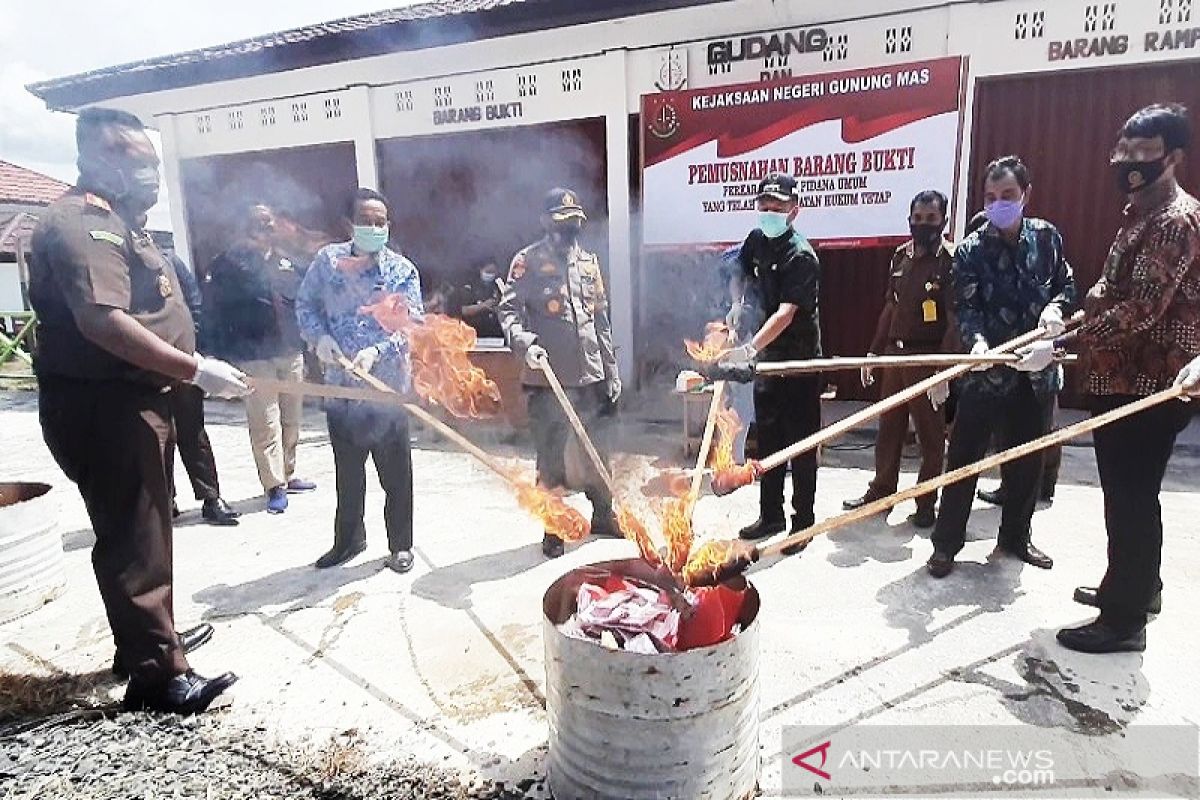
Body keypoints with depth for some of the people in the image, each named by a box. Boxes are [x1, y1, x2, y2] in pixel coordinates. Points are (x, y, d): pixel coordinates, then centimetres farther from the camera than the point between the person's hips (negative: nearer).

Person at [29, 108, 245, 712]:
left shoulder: (114, 222, 18)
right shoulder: (81, 222, -16)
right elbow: (102, 321, -29)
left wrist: (189, 368, 22)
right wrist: (194, 369, -28)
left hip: (130, 402, 11)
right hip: (103, 409, -11)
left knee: (143, 530, 20)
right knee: (132, 538, -4)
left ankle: (148, 636, 36)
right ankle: (157, 675, 5)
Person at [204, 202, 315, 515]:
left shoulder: (285, 262, 16)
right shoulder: (226, 264, 0)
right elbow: (213, 313, -4)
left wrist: (305, 342, 10)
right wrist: (225, 356, -11)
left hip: (292, 353, 5)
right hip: (255, 358, -5)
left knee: (292, 420, 11)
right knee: (266, 423, -5)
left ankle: (287, 475, 25)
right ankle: (275, 486, 0)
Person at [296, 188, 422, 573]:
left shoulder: (403, 270, -4)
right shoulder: (327, 260, 2)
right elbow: (305, 304, 9)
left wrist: (377, 352, -24)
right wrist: (319, 336, -10)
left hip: (388, 386, -2)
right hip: (341, 386, 3)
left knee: (396, 474, 6)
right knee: (347, 472, 17)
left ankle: (401, 545, 23)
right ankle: (348, 540, 35)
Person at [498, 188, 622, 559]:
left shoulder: (589, 261, 13)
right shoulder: (528, 261, -3)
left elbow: (602, 320, 15)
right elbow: (508, 309, -11)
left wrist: (612, 371, 14)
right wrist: (524, 343, -31)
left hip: (591, 376, 5)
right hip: (548, 378, -5)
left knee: (598, 451, 16)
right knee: (551, 458, 5)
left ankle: (603, 514, 36)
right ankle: (553, 531, 21)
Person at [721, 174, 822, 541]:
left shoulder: (801, 256, -19)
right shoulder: (757, 240, 3)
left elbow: (786, 313, -31)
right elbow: (742, 273, 24)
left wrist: (749, 349, -42)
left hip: (799, 360, -7)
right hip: (768, 356, 7)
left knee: (800, 443, 2)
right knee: (767, 439, 14)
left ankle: (803, 522, 16)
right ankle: (770, 515, 28)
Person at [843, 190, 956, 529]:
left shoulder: (951, 259, -9)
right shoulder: (901, 256, 10)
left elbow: (955, 320, -14)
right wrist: (874, 351, 14)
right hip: (895, 354, 6)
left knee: (930, 434, 6)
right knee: (888, 428, 14)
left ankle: (926, 504, 19)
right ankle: (881, 491, 29)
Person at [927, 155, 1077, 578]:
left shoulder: (1047, 236, 6)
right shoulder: (971, 250, -5)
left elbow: (1067, 285, 14)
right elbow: (965, 307, -13)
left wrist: (1056, 307, -9)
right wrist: (977, 340, -32)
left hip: (1037, 369, 4)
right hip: (987, 370, -4)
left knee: (1027, 460, 14)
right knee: (964, 458, 0)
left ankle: (1015, 536, 33)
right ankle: (946, 542, 12)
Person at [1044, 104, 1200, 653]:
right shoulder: (1141, 214, 16)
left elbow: (1140, 310, -26)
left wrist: (1063, 345, -27)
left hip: (1148, 386, -10)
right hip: (1123, 380, 10)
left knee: (1130, 498, -3)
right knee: (1127, 494, 20)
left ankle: (1125, 620, 9)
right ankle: (1135, 586, 36)